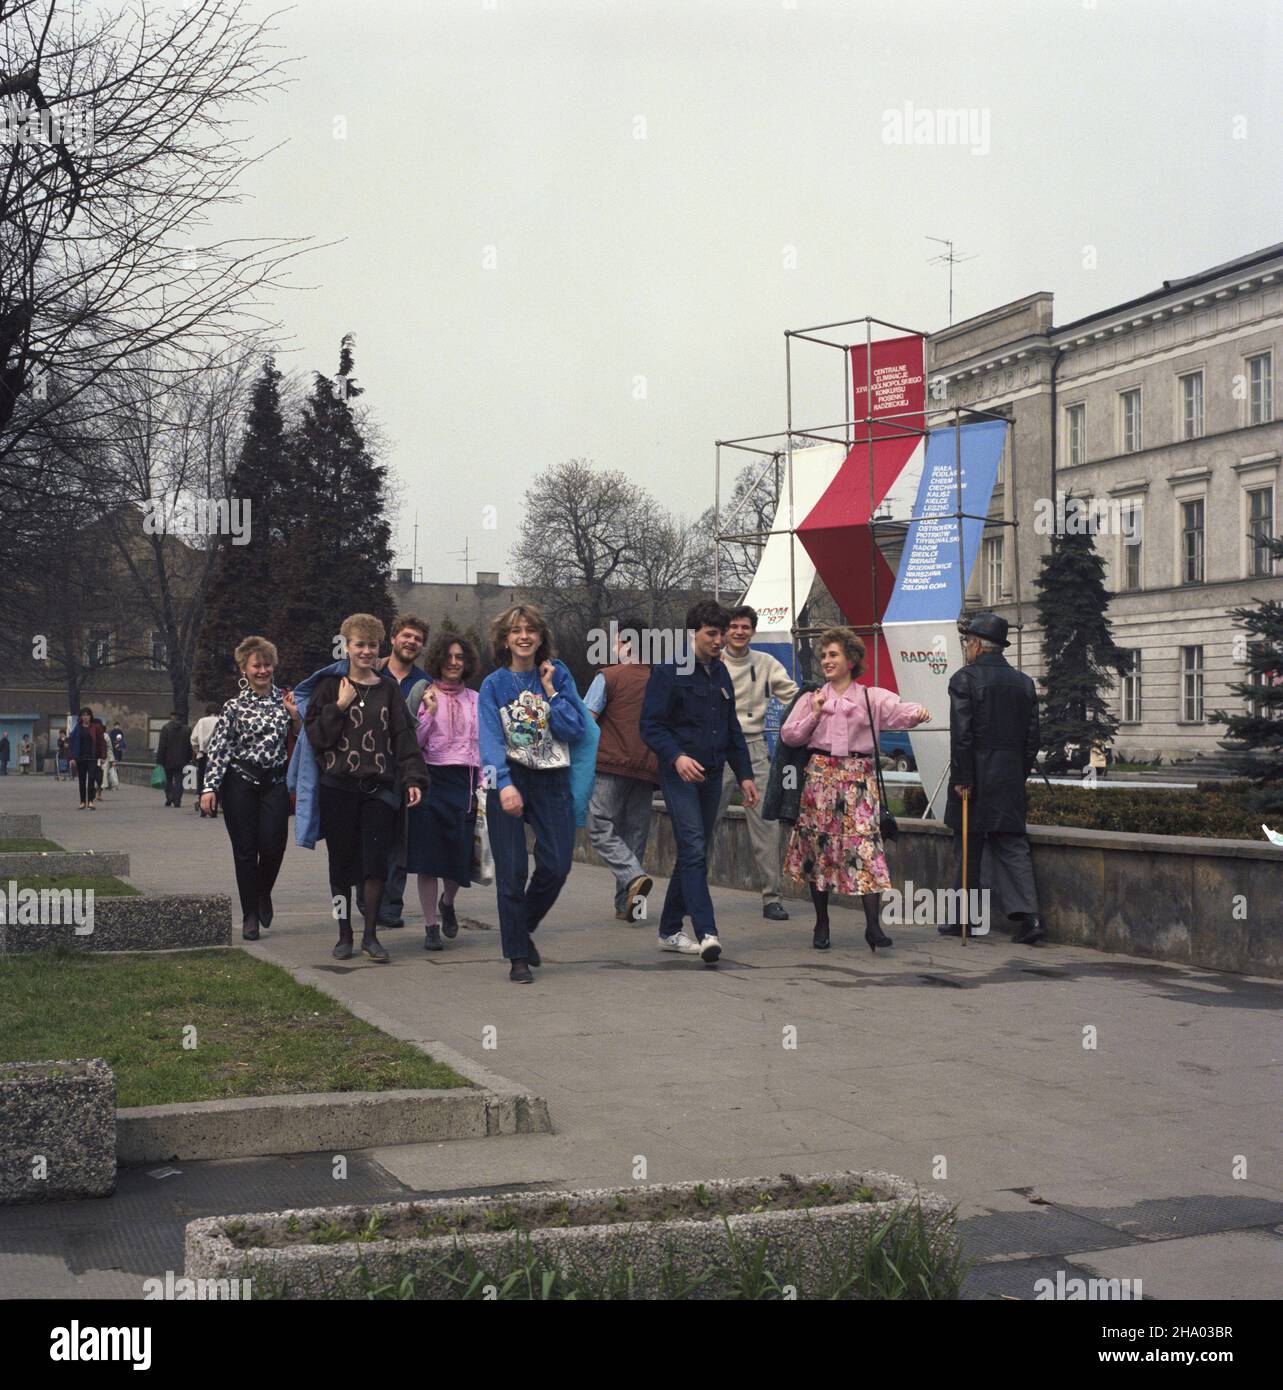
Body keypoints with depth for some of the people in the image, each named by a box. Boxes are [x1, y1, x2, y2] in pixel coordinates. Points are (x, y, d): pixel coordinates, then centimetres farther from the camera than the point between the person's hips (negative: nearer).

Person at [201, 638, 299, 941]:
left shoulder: (284, 701, 9)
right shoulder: (235, 706, 0)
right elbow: (217, 748, -4)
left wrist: (295, 716, -4)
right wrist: (209, 788, -12)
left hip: (275, 783, 2)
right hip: (240, 782, -2)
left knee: (273, 844, -9)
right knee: (245, 849, 0)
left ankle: (263, 893, 22)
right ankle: (250, 916, 10)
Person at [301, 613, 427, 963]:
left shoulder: (389, 689, 10)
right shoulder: (330, 685, 5)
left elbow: (405, 737, 6)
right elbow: (315, 734, -1)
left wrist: (413, 779, -3)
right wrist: (340, 707, -11)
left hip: (378, 787, 1)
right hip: (338, 787, -1)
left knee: (376, 862, -6)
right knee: (341, 863, 4)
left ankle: (370, 935, 3)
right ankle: (344, 934, 15)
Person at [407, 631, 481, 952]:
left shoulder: (475, 700, 11)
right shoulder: (425, 695, 1)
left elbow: (482, 746, 13)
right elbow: (413, 742, -3)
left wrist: (482, 787, 8)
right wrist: (430, 712, -15)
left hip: (464, 781, 3)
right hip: (431, 779, -3)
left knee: (460, 853, 0)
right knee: (429, 856, -3)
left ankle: (447, 903, 31)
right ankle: (431, 926, 6)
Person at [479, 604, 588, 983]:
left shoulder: (558, 677, 6)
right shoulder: (493, 685, 1)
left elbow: (577, 730, -1)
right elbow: (491, 739, -11)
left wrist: (551, 692, -7)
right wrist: (504, 784, -25)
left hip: (552, 781, 2)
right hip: (508, 780, -2)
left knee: (556, 865, -4)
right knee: (512, 871, -3)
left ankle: (524, 928, 23)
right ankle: (517, 957, 6)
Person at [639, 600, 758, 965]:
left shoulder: (720, 672, 16)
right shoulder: (669, 671, -6)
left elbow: (732, 729, 23)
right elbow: (651, 726, -10)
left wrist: (744, 774, 17)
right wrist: (676, 756, -26)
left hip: (711, 775, 7)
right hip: (679, 774, -7)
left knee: (695, 853, 10)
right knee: (694, 850, -16)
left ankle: (669, 930, 20)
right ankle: (707, 934, -23)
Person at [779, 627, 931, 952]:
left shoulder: (871, 697, 5)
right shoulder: (811, 699, 13)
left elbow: (897, 710, -14)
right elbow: (788, 736, 9)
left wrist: (917, 713, -36)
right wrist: (814, 716, -4)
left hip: (859, 778, -2)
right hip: (820, 776, 2)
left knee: (865, 844, -12)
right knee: (819, 846, 4)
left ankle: (873, 925, -14)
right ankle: (821, 923, 16)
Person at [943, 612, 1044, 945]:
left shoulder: (964, 679, -8)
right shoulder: (1023, 682, 10)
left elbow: (961, 734, -13)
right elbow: (1032, 735, 10)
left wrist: (961, 778, -11)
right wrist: (1021, 773, 17)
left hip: (975, 779, -5)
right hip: (1011, 779, 5)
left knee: (968, 847, 5)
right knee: (1012, 845, 5)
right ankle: (1028, 916, -7)